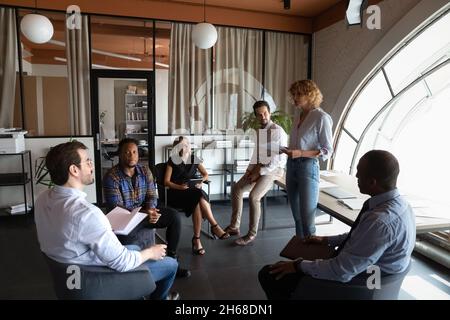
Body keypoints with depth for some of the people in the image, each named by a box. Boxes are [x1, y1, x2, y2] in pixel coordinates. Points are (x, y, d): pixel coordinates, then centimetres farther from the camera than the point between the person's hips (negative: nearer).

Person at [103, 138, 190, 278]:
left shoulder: (145, 171, 1)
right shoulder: (111, 176, -16)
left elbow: (152, 196, 0)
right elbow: (116, 208, -21)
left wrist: (150, 210, -25)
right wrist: (143, 213, -33)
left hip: (145, 211, 5)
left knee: (174, 216, -13)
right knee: (126, 235, -38)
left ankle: (172, 259, -1)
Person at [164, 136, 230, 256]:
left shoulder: (194, 159, 14)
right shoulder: (172, 160, 4)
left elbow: (205, 174, 18)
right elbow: (166, 182, -1)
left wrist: (200, 182, -4)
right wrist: (180, 187, -18)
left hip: (193, 191, 3)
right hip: (176, 193, -3)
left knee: (197, 202, -34)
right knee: (199, 196, -34)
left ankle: (196, 239, -32)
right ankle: (215, 226, -29)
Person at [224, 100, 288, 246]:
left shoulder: (278, 131, -16)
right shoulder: (259, 130, 10)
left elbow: (280, 159, -21)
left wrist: (260, 172, -20)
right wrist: (251, 168, 2)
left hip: (273, 169, -8)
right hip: (259, 167, 8)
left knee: (253, 196, -25)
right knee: (236, 189, -3)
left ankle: (252, 234, -8)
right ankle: (234, 226, 6)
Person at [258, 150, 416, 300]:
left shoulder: (381, 221, -35)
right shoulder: (395, 203, -4)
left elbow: (342, 272, -29)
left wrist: (299, 266, -16)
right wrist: (326, 240, 13)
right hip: (366, 272, 9)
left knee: (269, 274, -5)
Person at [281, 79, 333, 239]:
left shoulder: (321, 118, -9)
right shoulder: (299, 116, 12)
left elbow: (327, 151, -10)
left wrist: (301, 153, -20)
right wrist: (288, 151, -1)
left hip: (308, 168, -7)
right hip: (291, 166, 7)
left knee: (307, 220, -3)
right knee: (297, 217, 13)